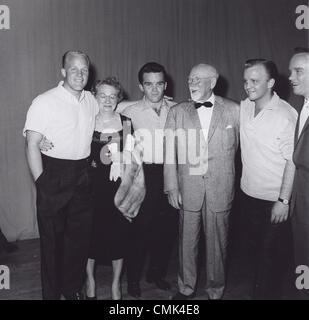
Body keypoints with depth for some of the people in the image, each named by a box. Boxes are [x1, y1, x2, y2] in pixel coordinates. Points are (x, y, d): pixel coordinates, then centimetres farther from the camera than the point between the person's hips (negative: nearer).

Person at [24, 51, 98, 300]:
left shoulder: (91, 101, 8)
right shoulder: (44, 102, -10)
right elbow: (32, 144, -12)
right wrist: (41, 183, -15)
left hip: (82, 175, 5)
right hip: (54, 174, -5)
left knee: (81, 235, 13)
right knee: (52, 239, 5)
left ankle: (73, 290, 33)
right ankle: (51, 294, 25)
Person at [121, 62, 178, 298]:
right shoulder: (130, 113, -1)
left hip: (169, 174, 3)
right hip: (143, 175, -2)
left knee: (168, 227, 11)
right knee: (140, 228, 3)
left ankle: (157, 273, 34)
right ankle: (133, 279, 24)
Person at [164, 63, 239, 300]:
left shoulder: (233, 110, 1)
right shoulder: (177, 112, 3)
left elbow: (239, 145, 7)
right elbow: (170, 153, 1)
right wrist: (172, 187, -3)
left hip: (221, 188, -1)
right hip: (188, 187, 1)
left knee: (217, 241, 9)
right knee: (187, 239, 11)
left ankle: (216, 290, 29)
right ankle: (186, 287, 30)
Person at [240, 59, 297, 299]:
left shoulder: (286, 115, -18)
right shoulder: (243, 108, 0)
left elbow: (292, 161, -17)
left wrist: (284, 201, -18)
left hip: (275, 199, -6)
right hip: (249, 194, 6)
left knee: (273, 254, 7)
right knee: (255, 249, 21)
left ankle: (270, 293, 29)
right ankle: (258, 290, 41)